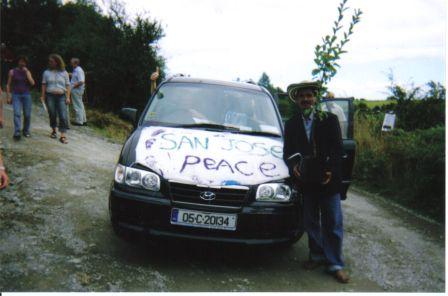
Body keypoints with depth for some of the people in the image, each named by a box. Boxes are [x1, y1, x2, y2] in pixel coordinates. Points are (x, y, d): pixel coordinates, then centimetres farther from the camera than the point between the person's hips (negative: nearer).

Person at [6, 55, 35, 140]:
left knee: (27, 115, 2)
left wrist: (26, 72, -8)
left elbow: (32, 83, -5)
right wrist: (8, 97, -1)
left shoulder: (27, 72, 8)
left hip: (26, 95, 2)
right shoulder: (12, 71, 4)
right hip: (16, 95, -2)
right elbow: (8, 85, 5)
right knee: (17, 114, -16)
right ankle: (17, 133, -24)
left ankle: (26, 131, 17)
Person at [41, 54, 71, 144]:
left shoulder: (64, 73, 5)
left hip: (61, 96, -1)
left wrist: (68, 97, -3)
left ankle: (63, 136, -9)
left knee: (63, 116, -9)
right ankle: (54, 131, 29)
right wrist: (43, 96, 0)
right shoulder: (47, 72, 7)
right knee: (52, 114, 9)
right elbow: (44, 85, 7)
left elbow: (67, 85, 4)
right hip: (50, 96, 1)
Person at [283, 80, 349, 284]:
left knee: (333, 224, 3)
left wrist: (331, 171, -16)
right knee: (311, 223, 14)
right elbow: (287, 152, 7)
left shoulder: (330, 120, 2)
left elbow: (337, 149, -2)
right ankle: (317, 256, 31)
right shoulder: (291, 124, 8)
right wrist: (293, 167, -13)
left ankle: (335, 264, 13)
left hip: (328, 181, -2)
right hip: (306, 181, 2)